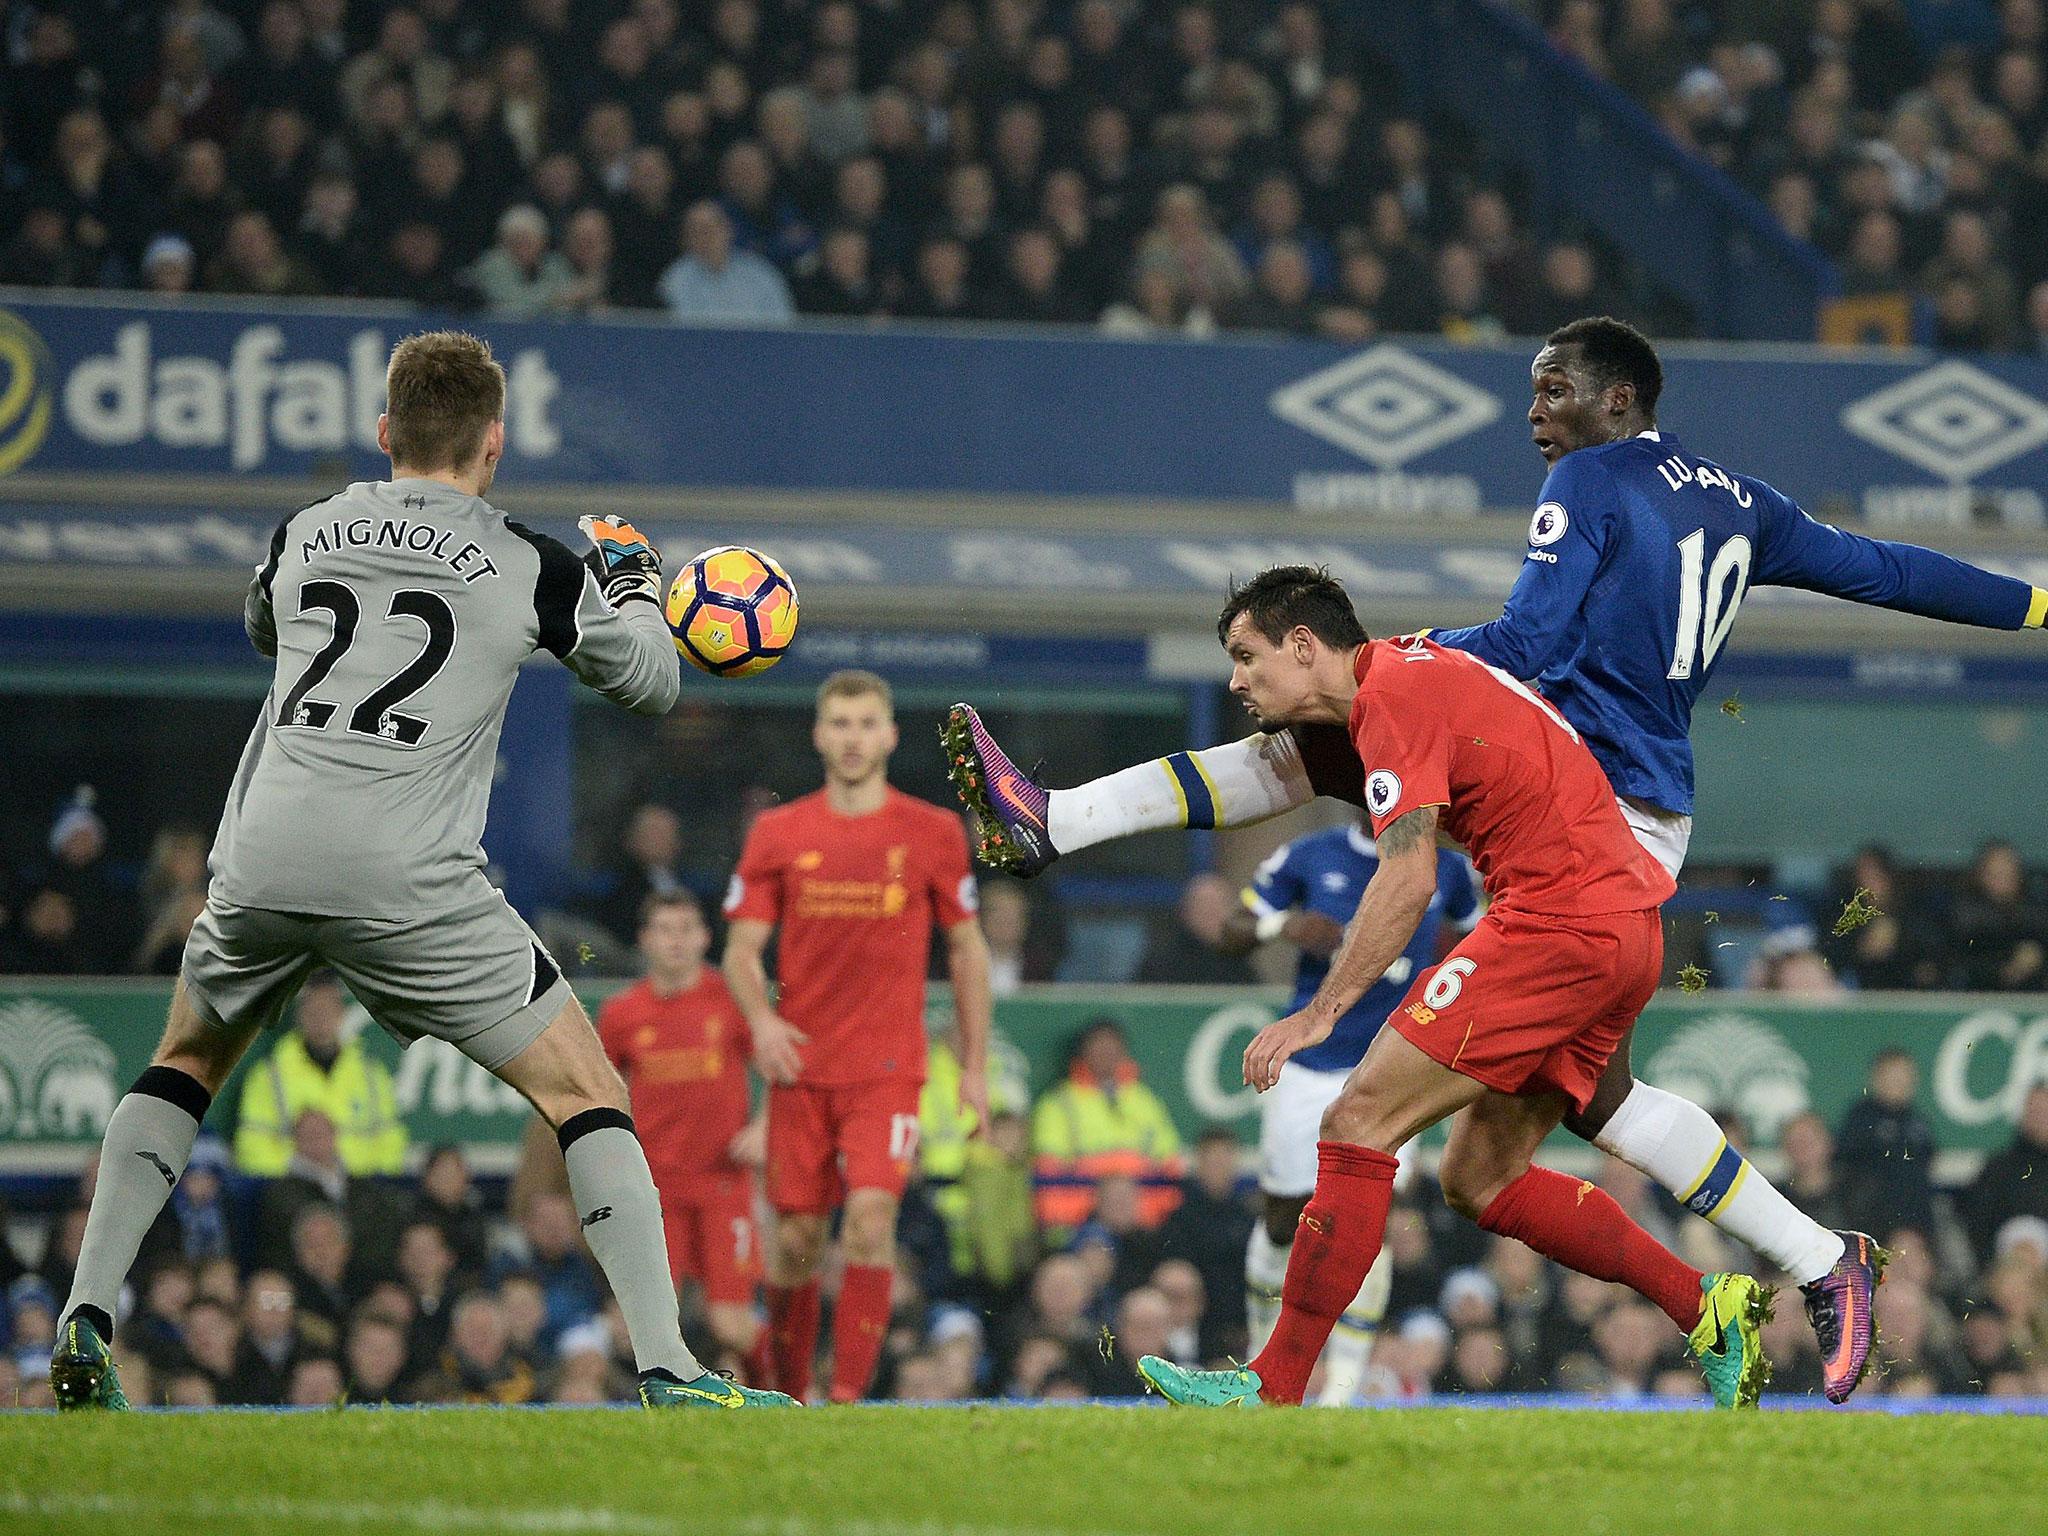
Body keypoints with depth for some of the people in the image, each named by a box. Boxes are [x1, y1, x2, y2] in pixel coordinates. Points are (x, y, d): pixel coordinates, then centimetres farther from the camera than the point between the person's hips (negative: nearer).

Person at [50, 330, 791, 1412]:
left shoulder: (302, 535, 14)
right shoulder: (530, 567, 4)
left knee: (185, 1065, 29)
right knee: (588, 1094, 6)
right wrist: (631, 580, 38)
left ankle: (84, 1323, 18)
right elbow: (650, 683, 19)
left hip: (261, 865, 4)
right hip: (408, 882, -4)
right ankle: (667, 1371, -4)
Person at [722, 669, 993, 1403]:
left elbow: (965, 948, 11)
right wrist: (761, 1019, -15)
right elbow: (741, 948, 5)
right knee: (796, 1237, 2)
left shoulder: (934, 833, 4)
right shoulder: (778, 834, 4)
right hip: (801, 1064, 1)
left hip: (889, 1067, -1)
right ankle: (788, 1390, 19)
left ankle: (849, 1393, -17)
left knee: (871, 1217, -18)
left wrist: (975, 1066, 8)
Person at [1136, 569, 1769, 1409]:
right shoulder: (1421, 667, 21)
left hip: (1558, 921, -10)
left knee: (1358, 1124, -10)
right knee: (1479, 1178, 13)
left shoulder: (1392, 690, -9)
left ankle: (1273, 1386, -13)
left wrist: (1321, 1011, -19)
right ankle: (1709, 1308, 9)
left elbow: (1409, 881, -18)